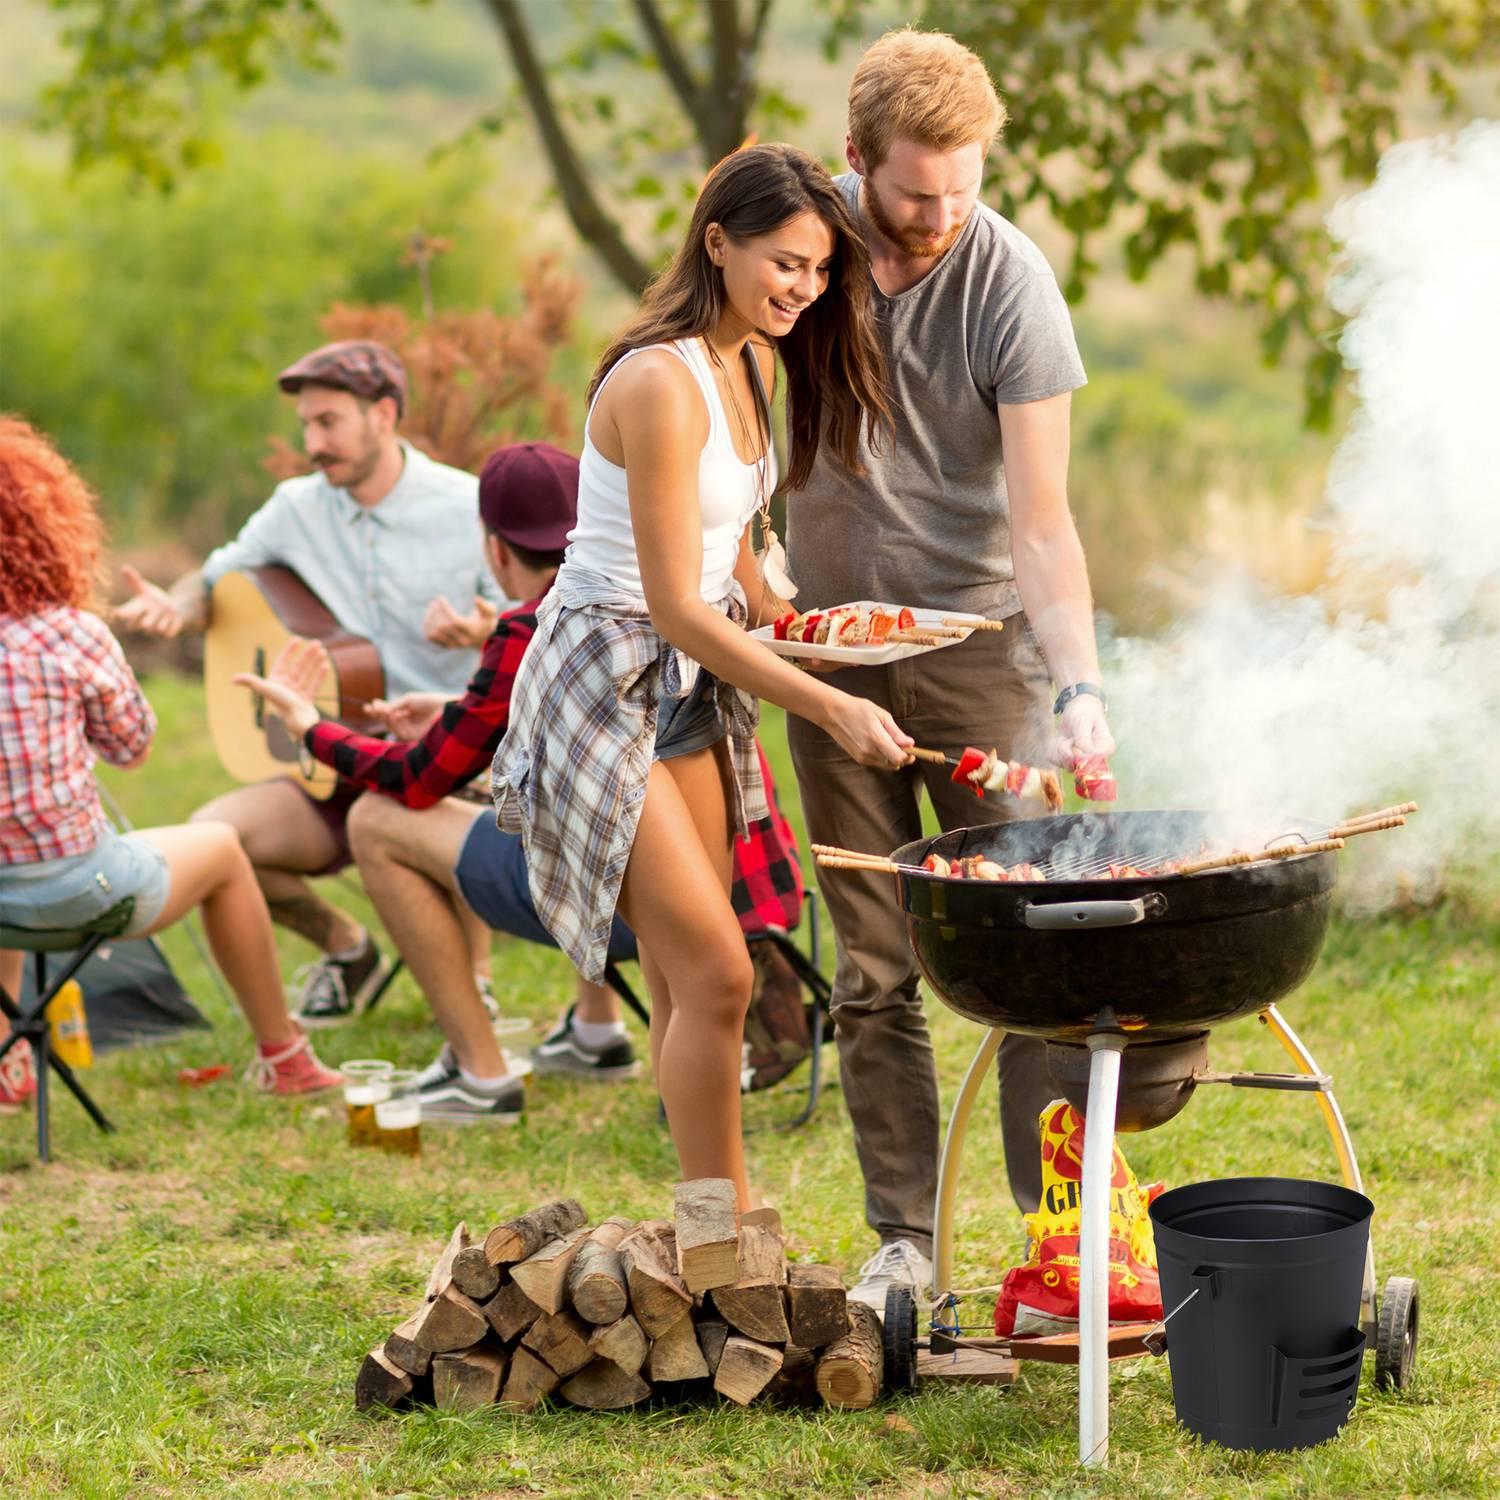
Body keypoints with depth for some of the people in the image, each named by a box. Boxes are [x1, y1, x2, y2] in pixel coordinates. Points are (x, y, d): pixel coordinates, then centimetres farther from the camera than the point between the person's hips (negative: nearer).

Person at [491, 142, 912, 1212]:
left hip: (694, 680, 9)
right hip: (607, 678, -9)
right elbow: (675, 606, -25)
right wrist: (832, 708, -28)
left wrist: (779, 615, 3)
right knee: (715, 975, -13)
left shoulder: (755, 362, 6)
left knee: (691, 985, 10)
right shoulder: (660, 383, -23)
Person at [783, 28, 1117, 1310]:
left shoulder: (1010, 284, -16)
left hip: (978, 636, -3)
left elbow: (1039, 520, -18)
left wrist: (1083, 687, -31)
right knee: (873, 968, 5)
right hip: (831, 644, 3)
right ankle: (902, 1239, 12)